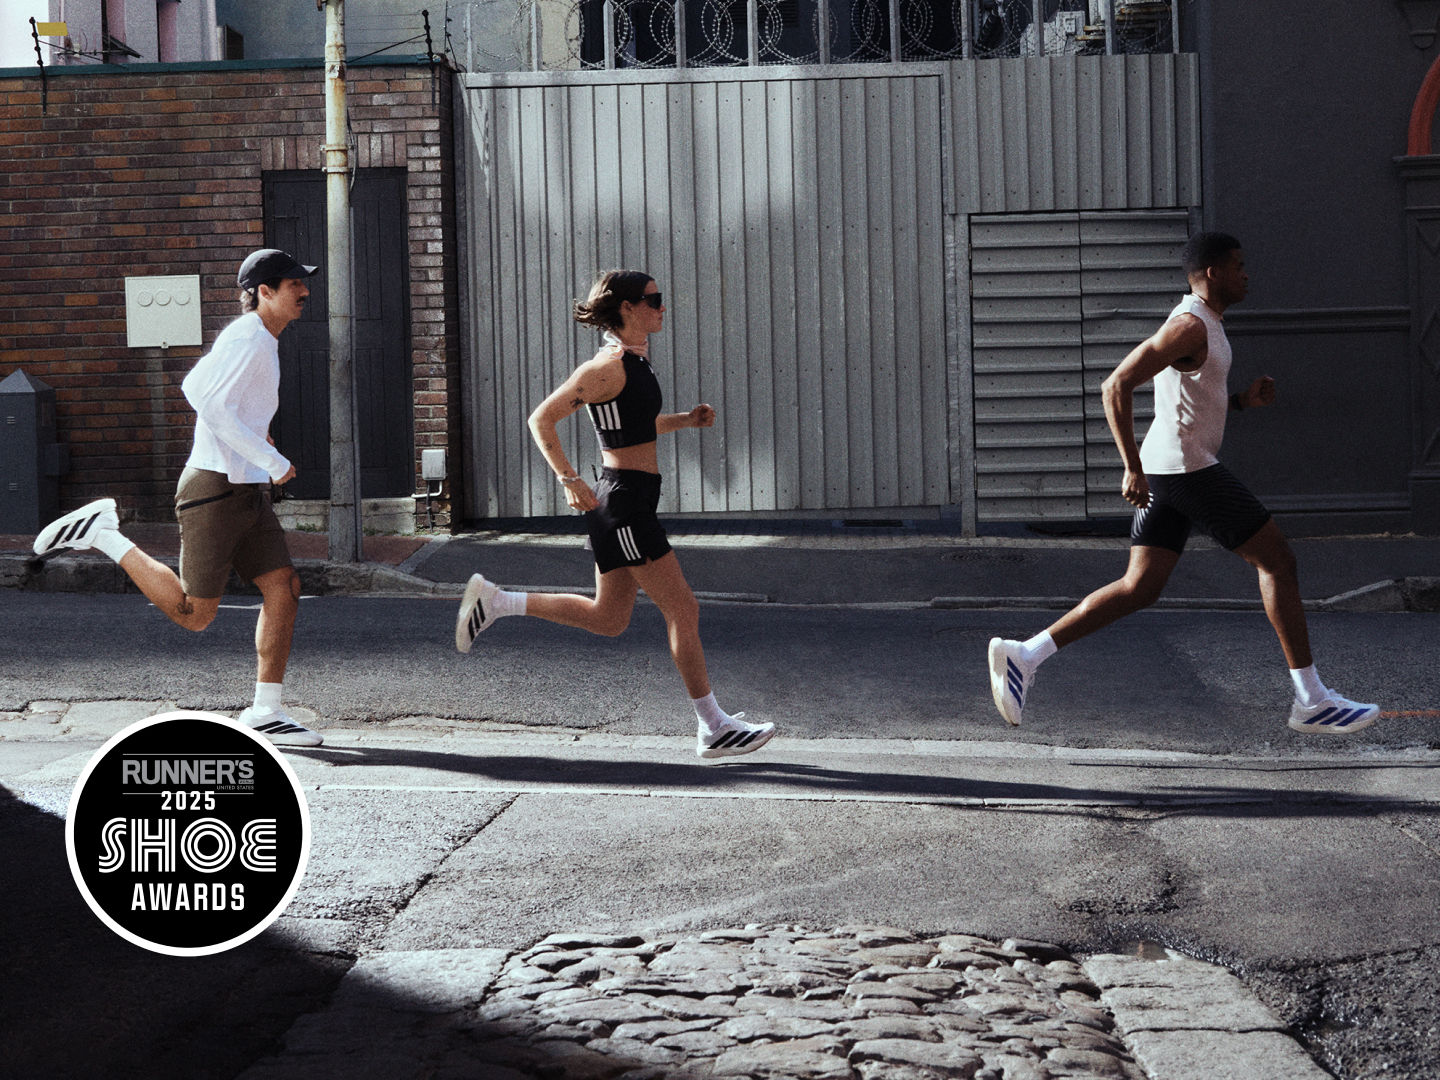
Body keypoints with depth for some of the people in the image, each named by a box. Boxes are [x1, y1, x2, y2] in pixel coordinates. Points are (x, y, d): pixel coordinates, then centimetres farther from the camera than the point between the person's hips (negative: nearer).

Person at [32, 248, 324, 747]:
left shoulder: (259, 340, 17)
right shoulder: (249, 337, -14)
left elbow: (192, 385, 28)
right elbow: (213, 407, -26)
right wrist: (270, 461, -23)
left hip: (249, 491, 10)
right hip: (214, 487, -10)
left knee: (284, 588, -1)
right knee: (194, 613, -3)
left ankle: (265, 713, 2)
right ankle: (103, 533, 7)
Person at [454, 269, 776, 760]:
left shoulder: (634, 361, 13)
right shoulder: (608, 366, -14)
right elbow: (541, 419, -13)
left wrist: (685, 420, 13)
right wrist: (570, 481, -19)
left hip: (629, 501, 10)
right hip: (623, 501, -10)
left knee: (608, 618, 16)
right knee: (683, 610, -4)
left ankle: (493, 601, 20)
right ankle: (714, 729, 4)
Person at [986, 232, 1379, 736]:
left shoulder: (1203, 324, 19)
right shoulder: (1190, 325, -14)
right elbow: (1116, 385, -21)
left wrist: (1244, 400, 12)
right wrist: (1133, 468, -23)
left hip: (1169, 473, 10)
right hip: (1188, 467, -10)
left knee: (1139, 589, 6)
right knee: (1277, 561, -2)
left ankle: (1024, 655, 1)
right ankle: (1312, 701, 2)